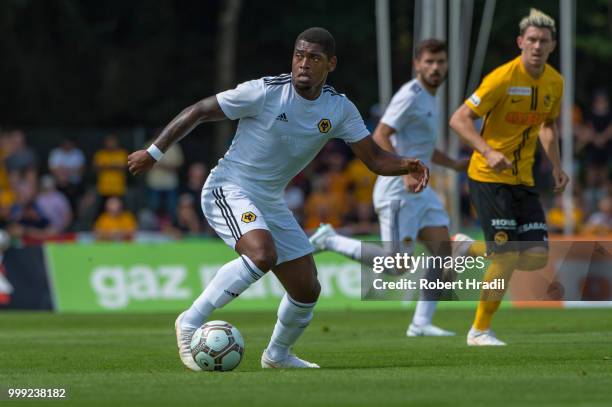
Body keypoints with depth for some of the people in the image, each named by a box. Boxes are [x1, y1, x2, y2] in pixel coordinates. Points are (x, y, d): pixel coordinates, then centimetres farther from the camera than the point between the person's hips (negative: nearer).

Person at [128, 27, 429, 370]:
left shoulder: (340, 109, -2)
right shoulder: (265, 92, -17)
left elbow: (375, 158, -1)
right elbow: (199, 112, -9)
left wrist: (407, 165, -22)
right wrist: (155, 152, -7)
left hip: (271, 202, 6)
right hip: (229, 190, -6)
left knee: (307, 289, 6)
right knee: (263, 254, -34)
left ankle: (278, 354, 33)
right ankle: (191, 322, -23)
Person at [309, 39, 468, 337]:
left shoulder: (429, 99, 17)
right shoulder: (410, 95, -13)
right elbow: (380, 137, -20)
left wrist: (454, 164, 21)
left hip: (419, 190, 9)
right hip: (397, 190, -9)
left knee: (443, 252, -1)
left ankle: (421, 323, 1)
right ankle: (330, 240, 5)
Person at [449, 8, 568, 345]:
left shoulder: (555, 82, 4)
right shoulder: (502, 78, -17)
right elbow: (459, 120, -17)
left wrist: (556, 166, 8)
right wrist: (488, 152, -29)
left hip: (523, 180, 6)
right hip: (489, 178, -6)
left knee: (537, 257, -4)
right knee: (507, 254, -14)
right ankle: (479, 331, 0)